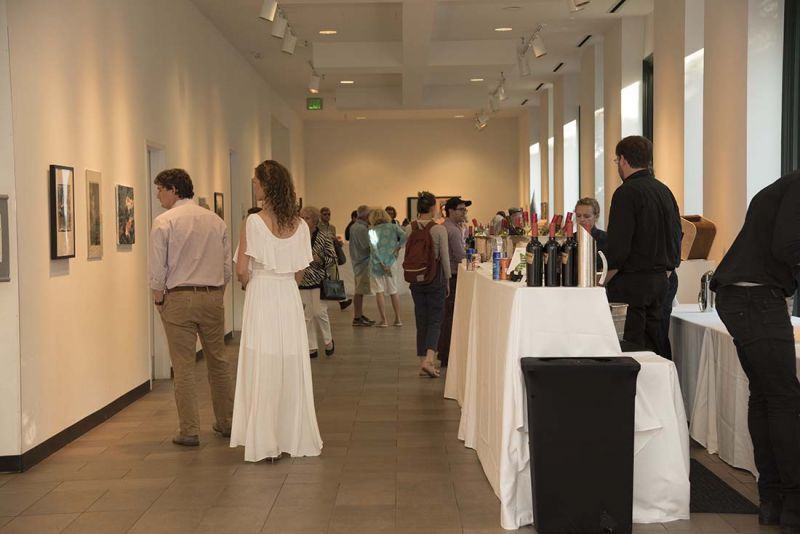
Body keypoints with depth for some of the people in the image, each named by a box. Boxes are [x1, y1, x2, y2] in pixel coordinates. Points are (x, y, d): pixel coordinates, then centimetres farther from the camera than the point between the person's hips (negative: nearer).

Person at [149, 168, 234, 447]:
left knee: (184, 367, 1)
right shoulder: (215, 220, 7)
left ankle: (189, 431, 5)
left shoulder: (164, 222, -7)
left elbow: (157, 269, -9)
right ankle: (226, 423, 24)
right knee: (219, 361, 14)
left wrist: (158, 299, 4)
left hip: (179, 298, -4)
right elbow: (227, 265, 9)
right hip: (213, 296, 4)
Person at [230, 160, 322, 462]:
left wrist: (249, 284, 9)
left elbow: (242, 270, -11)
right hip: (289, 299, 4)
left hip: (261, 299, -4)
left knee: (262, 370, 2)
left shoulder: (254, 222, -12)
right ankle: (296, 438, 19)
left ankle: (264, 443, 7)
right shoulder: (300, 225, 2)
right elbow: (300, 272, 7)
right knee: (292, 367, 11)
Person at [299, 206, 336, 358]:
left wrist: (319, 259, -21)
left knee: (319, 312, -8)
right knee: (307, 316, 6)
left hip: (318, 281, -4)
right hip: (301, 281, 4)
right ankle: (312, 348, 15)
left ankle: (328, 340, 18)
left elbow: (333, 259, -5)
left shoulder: (324, 236, -5)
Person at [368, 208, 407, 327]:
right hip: (391, 263, 3)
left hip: (377, 264, -3)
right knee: (393, 292, 13)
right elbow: (404, 237, -14)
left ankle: (384, 320, -3)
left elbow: (374, 249, -11)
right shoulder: (394, 227, 4)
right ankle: (398, 319, 14)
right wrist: (398, 248, -5)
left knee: (379, 292, 2)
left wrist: (382, 264, -10)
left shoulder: (372, 231, -1)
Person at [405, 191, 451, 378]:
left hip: (416, 279, 4)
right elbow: (445, 258, -8)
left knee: (421, 321, 12)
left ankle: (423, 363, 14)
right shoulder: (439, 229, -12)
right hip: (435, 278, -4)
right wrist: (447, 282, 4)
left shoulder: (410, 229, 0)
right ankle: (429, 359, -15)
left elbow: (406, 256, 6)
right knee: (435, 320, 2)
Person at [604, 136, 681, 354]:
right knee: (655, 349, 12)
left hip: (631, 282, -8)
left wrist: (604, 281, -7)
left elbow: (618, 247, -18)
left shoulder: (626, 192, -13)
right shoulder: (665, 191, 12)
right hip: (660, 281, 8)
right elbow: (676, 239, 16)